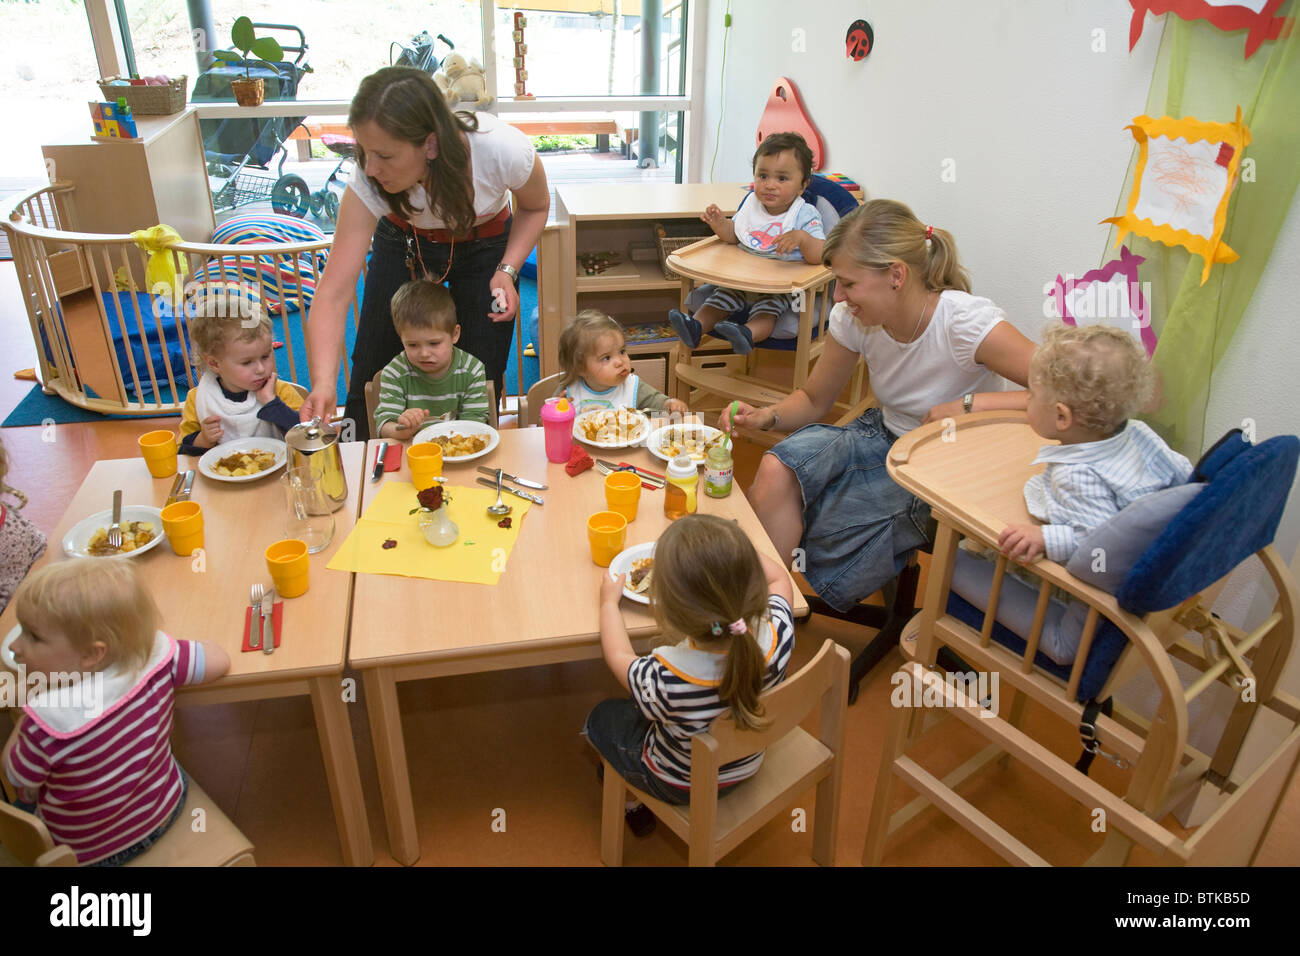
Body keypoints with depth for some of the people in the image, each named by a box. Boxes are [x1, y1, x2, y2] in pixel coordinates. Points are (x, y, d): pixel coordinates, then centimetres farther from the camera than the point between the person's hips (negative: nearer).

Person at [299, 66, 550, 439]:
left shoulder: (505, 150, -35)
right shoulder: (368, 182, -33)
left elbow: (535, 206, -10)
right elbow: (334, 292, -35)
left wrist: (507, 271, -24)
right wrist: (323, 383, -48)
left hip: (486, 247, 0)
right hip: (403, 244, 1)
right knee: (371, 380, 0)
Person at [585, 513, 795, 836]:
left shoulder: (665, 679, -43)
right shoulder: (779, 634, -34)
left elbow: (619, 658, -17)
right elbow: (779, 578, -8)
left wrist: (610, 601, -2)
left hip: (680, 785, -4)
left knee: (602, 717, 22)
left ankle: (635, 803, 40)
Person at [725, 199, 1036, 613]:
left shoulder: (966, 323, -25)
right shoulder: (853, 319, -8)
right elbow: (813, 400, 5)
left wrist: (968, 405, -32)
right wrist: (766, 416, -15)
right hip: (882, 437, 5)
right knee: (777, 469, -24)